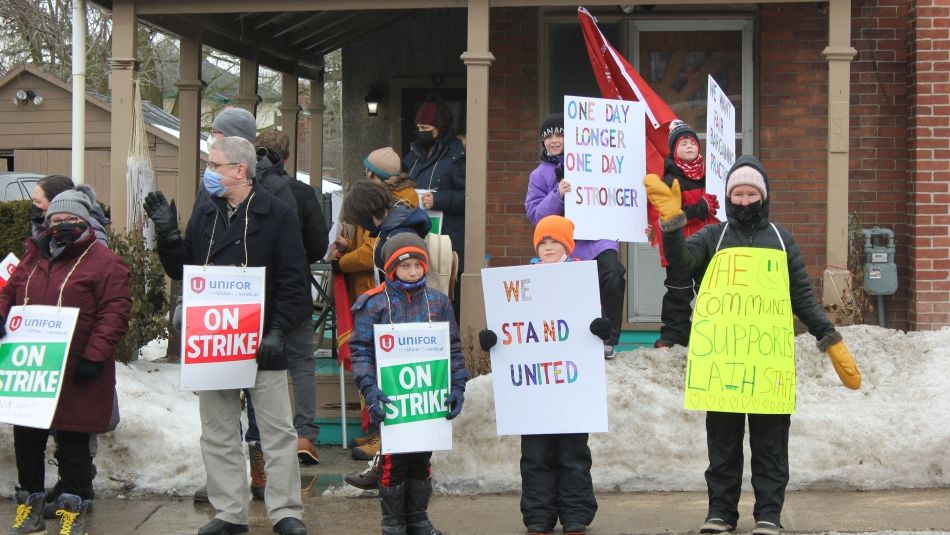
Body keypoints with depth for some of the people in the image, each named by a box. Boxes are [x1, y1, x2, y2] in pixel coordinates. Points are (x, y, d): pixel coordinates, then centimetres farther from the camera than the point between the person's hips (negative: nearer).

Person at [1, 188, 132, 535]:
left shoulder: (103, 262, -6)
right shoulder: (33, 258, 14)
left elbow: (116, 312, -12)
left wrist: (94, 356, -19)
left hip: (76, 374, -6)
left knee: (72, 441, 3)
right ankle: (30, 506, 26)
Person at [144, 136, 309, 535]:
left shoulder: (277, 216, -6)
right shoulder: (204, 213, 9)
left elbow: (293, 282, -8)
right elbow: (181, 270, 12)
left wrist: (278, 331, -16)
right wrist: (168, 234, -4)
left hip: (262, 342, -5)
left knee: (277, 430, 1)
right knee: (218, 433, 9)